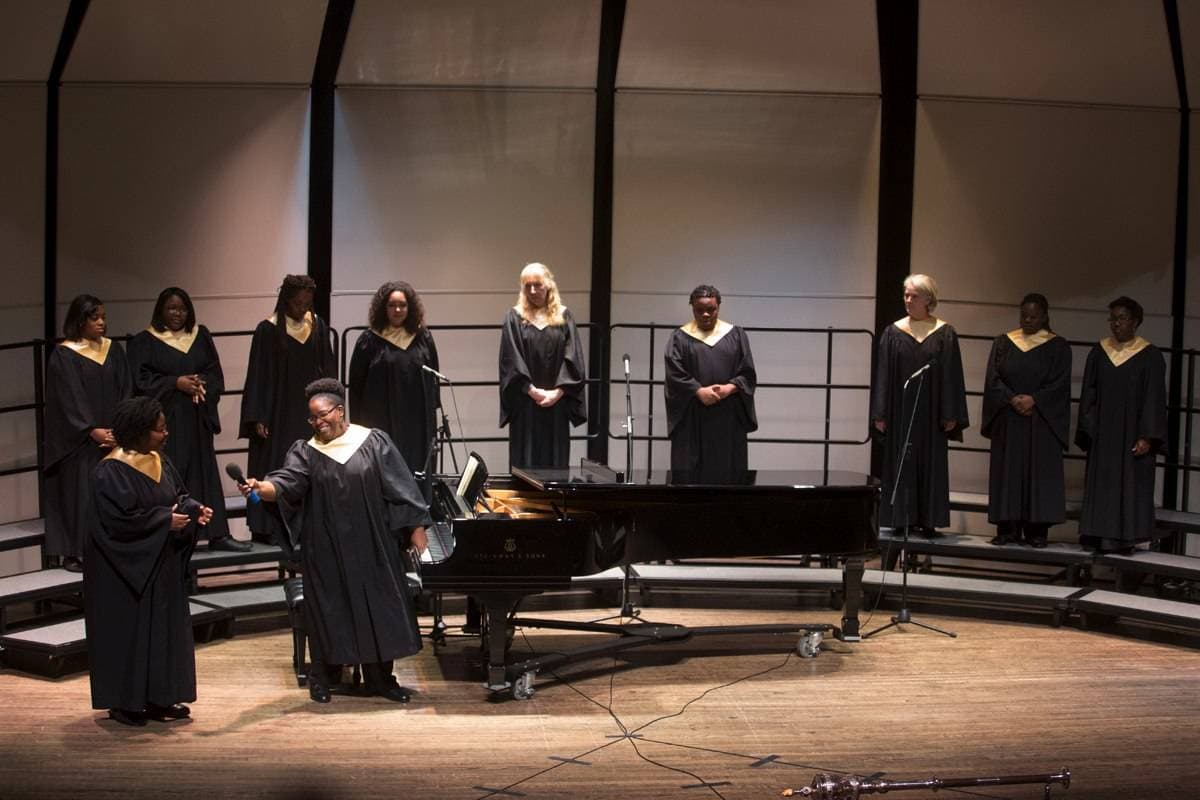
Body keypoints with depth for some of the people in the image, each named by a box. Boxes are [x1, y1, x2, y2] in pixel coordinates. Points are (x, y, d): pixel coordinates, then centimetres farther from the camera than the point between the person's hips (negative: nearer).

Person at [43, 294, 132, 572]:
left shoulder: (113, 350, 8)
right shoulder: (63, 355, -6)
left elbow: (125, 392, 5)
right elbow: (70, 398, -11)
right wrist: (92, 431, -17)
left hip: (113, 435, 4)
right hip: (78, 440, -4)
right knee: (79, 492, -3)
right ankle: (72, 552, 2)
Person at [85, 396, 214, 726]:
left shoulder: (159, 461, 6)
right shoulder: (111, 471, -18)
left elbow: (179, 496, 12)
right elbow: (121, 518, -23)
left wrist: (195, 510, -9)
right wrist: (164, 520, -22)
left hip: (161, 565, 8)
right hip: (125, 567, -8)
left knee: (163, 629, 10)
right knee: (127, 631, 0)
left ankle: (157, 699, 18)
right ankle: (124, 702, 10)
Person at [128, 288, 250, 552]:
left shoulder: (201, 336, 12)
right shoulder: (144, 342, 0)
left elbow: (215, 373, 9)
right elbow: (141, 380, -6)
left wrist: (200, 382, -12)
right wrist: (176, 383, -16)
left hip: (197, 420, 4)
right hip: (164, 419, -4)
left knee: (205, 474, 4)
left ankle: (217, 534, 5)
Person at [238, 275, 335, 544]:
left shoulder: (317, 326, 3)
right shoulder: (268, 329, -8)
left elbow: (327, 368, 10)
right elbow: (258, 374, -7)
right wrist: (258, 418, -10)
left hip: (310, 410, 4)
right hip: (279, 412, -4)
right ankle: (272, 529, 6)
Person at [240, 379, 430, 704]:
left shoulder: (374, 443, 0)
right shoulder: (305, 452, 0)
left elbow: (399, 488, -1)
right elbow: (285, 485, -15)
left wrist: (416, 529, -4)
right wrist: (260, 488, -37)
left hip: (371, 546, 0)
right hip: (326, 551, 0)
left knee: (378, 607, 5)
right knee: (329, 610, 5)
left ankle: (379, 677, 18)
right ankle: (321, 679, 20)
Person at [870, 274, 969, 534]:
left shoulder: (944, 333, 0)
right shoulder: (893, 332, 3)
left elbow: (952, 375, -1)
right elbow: (883, 374, 2)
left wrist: (951, 415, -6)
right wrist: (880, 414, -3)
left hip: (930, 411, -1)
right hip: (901, 408, 1)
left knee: (931, 463, 2)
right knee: (900, 463, 3)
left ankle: (927, 520, 7)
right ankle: (902, 519, 8)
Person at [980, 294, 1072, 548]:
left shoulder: (1057, 346, 3)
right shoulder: (1003, 343, 8)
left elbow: (1060, 384, -3)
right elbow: (993, 380, 1)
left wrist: (1033, 400, -15)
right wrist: (1012, 399, -13)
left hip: (1042, 422, -2)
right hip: (1008, 420, 2)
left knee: (1040, 473, -3)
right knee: (1007, 472, 1)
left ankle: (1037, 530, -1)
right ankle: (1008, 529, 4)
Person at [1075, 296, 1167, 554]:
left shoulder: (1149, 356, -4)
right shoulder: (1099, 352, 6)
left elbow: (1154, 399, -7)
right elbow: (1088, 395, 8)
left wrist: (1147, 437, -14)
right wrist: (1086, 433, 0)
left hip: (1132, 435, -3)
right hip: (1103, 434, 3)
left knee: (1129, 485, 0)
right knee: (1101, 484, 3)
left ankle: (1123, 538, 4)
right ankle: (1103, 538, 7)